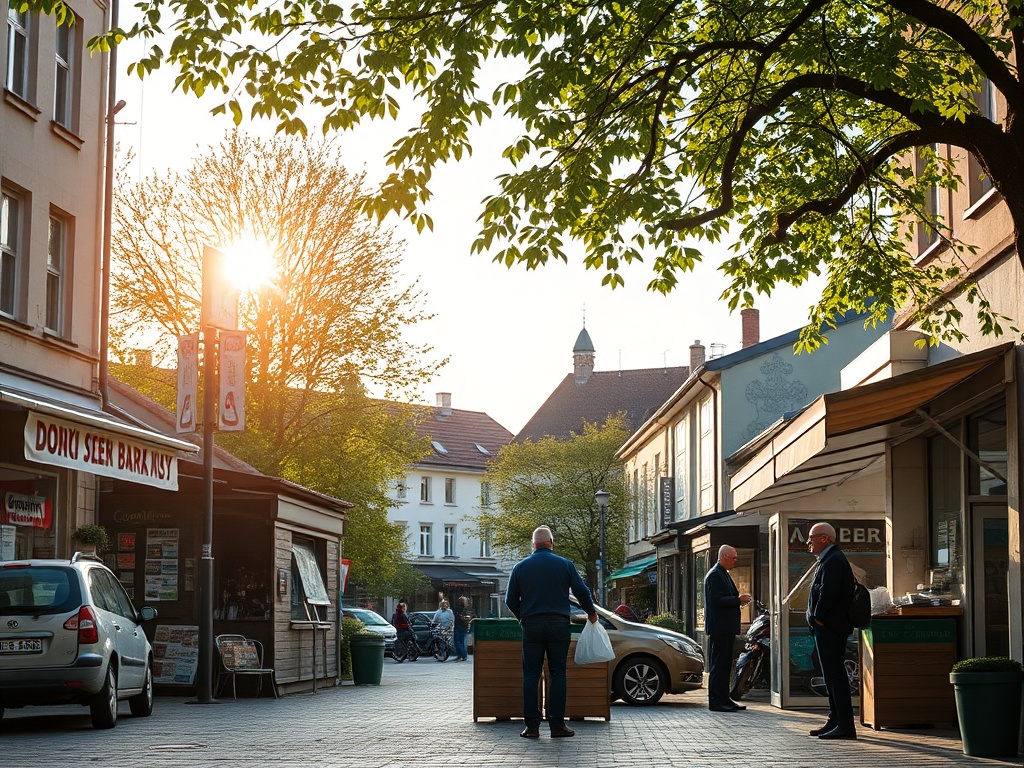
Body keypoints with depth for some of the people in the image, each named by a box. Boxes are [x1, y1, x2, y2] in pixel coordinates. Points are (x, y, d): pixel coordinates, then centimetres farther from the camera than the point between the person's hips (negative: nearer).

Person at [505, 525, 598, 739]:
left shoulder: (520, 567, 5)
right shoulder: (565, 565, 2)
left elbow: (510, 600, 8)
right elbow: (582, 592, 3)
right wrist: (591, 613, 21)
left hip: (531, 625, 1)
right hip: (558, 625, -1)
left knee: (531, 675, 4)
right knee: (558, 674, 3)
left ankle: (532, 725, -2)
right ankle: (557, 725, -1)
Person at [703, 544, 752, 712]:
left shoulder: (723, 574, 20)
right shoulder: (714, 575, -13)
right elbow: (716, 600, -21)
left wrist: (739, 600, 11)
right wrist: (738, 600, -16)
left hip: (727, 628, 10)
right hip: (719, 628, -10)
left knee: (725, 665, 13)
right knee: (718, 665, -8)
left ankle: (724, 699, 18)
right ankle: (715, 702, -6)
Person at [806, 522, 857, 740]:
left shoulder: (833, 560, -14)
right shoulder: (829, 559, 20)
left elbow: (828, 592, -23)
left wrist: (817, 617, -14)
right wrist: (816, 619, 12)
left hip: (829, 628, -11)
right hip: (827, 628, 11)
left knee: (835, 674, -11)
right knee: (832, 674, 14)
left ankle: (845, 725, -12)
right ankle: (835, 721, 19)